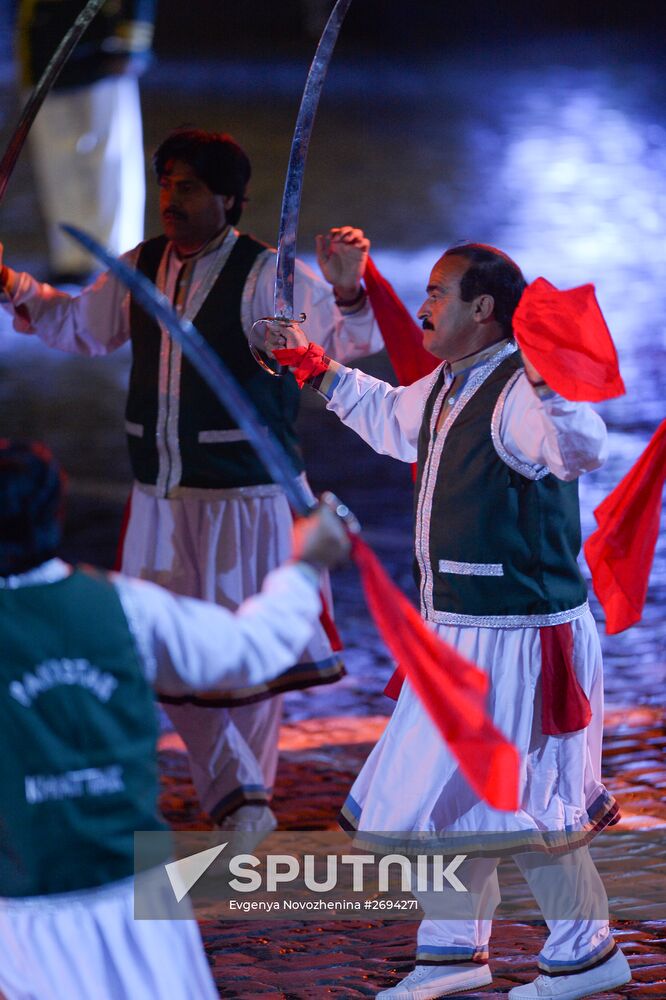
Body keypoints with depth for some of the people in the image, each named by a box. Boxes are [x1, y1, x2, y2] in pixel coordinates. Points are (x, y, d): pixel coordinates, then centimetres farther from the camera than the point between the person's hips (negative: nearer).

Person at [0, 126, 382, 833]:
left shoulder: (267, 277, -10)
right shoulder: (140, 269, 7)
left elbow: (350, 339, -16)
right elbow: (81, 325, 23)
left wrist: (347, 287, -35)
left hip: (242, 498, -5)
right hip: (158, 501, 6)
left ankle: (246, 800, 24)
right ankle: (236, 792, 21)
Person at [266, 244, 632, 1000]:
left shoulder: (518, 394, -20)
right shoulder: (445, 387, 11)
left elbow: (579, 448, -41)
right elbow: (390, 417, 33)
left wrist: (550, 388, -58)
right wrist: (319, 369, 36)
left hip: (516, 637, -10)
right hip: (459, 630, 10)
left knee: (517, 803, -5)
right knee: (453, 793, 17)